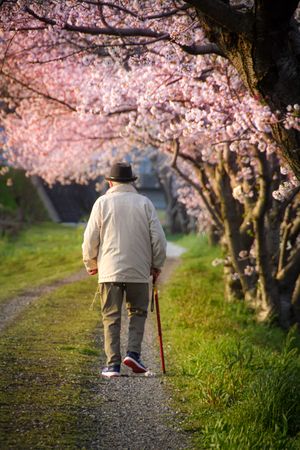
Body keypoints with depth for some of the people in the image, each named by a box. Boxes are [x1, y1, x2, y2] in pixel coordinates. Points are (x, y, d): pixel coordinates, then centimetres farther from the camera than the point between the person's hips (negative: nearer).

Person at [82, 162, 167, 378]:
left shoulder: (103, 202, 0)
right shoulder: (145, 203, 2)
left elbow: (90, 238, 0)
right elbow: (158, 238, 1)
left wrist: (91, 264, 15)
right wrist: (157, 265, 14)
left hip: (109, 270, 0)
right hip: (139, 271, 0)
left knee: (111, 317, 5)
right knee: (138, 312, 16)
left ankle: (113, 364, 1)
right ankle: (133, 352, -1)